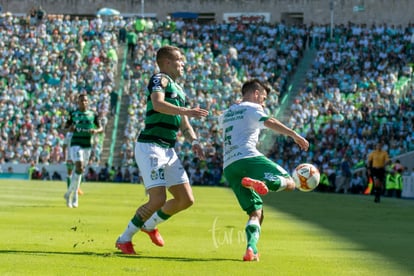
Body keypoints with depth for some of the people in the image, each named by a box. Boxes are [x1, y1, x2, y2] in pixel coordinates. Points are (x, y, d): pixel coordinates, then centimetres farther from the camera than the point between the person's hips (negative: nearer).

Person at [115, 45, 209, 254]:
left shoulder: (179, 90, 22)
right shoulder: (160, 79, -6)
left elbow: (183, 124, 25)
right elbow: (158, 104, -27)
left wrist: (194, 141, 7)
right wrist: (186, 111, -34)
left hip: (169, 150, 9)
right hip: (150, 147, -9)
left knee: (186, 199, 5)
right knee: (158, 200, -17)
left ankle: (150, 225, 27)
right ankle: (124, 239, -1)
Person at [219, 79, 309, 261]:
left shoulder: (226, 114, 29)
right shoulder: (252, 108, 8)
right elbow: (269, 122, -11)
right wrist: (294, 135, -18)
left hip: (228, 167, 6)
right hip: (248, 158, -6)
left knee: (256, 212, 8)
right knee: (289, 182, -9)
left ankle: (251, 249, -19)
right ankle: (260, 183, -41)